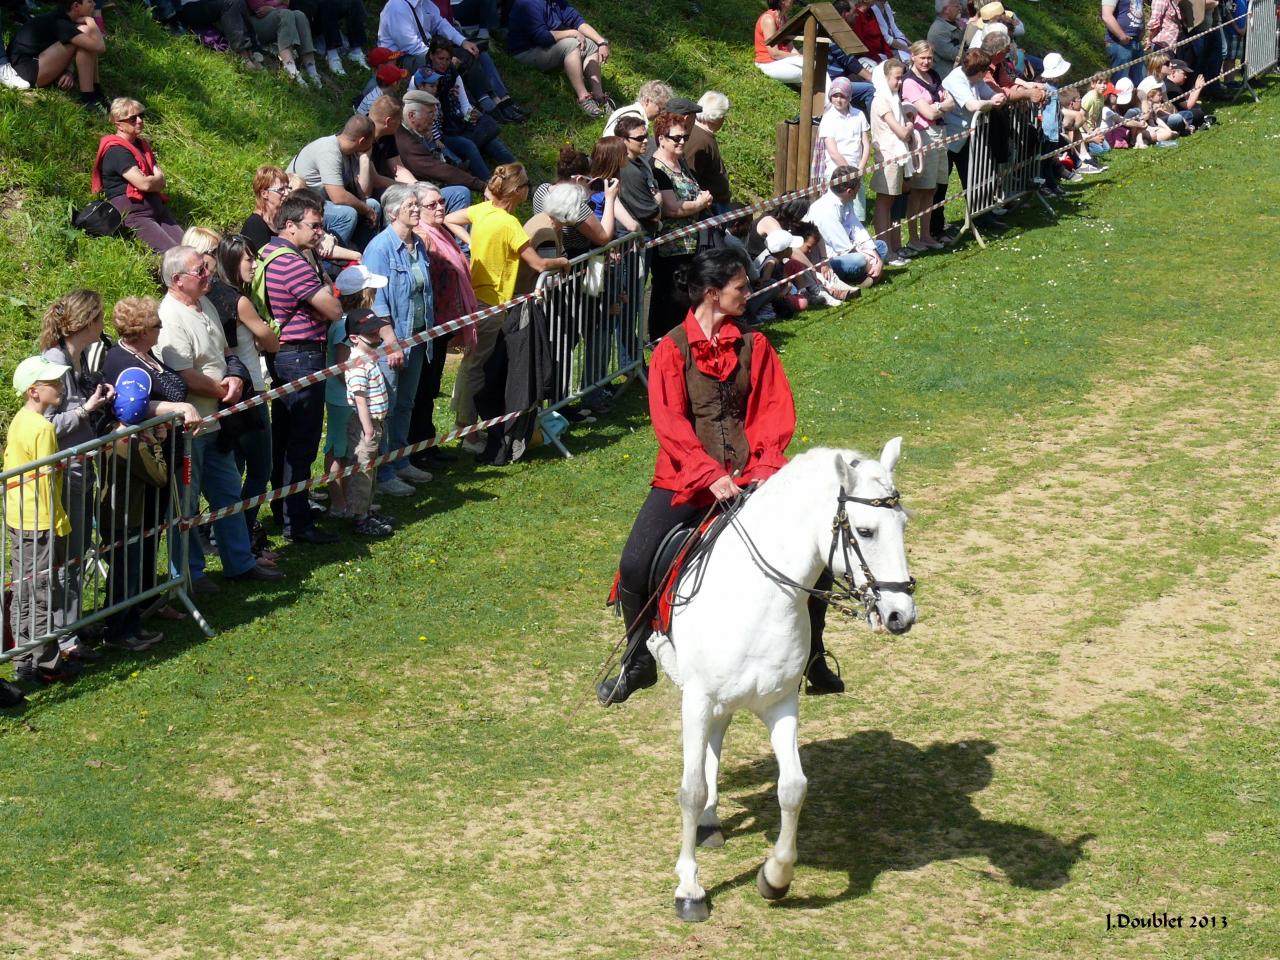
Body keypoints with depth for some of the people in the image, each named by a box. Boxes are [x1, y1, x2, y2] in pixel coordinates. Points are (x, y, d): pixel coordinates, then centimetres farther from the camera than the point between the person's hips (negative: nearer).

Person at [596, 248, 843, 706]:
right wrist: (709, 474, -22)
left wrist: (766, 465, -13)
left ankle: (814, 661, 11)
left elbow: (775, 410, 3)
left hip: (749, 476, 2)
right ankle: (638, 660, 8)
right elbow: (670, 423, -10)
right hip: (685, 479, -2)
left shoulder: (754, 346, 7)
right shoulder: (671, 350, -2)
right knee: (635, 566, -18)